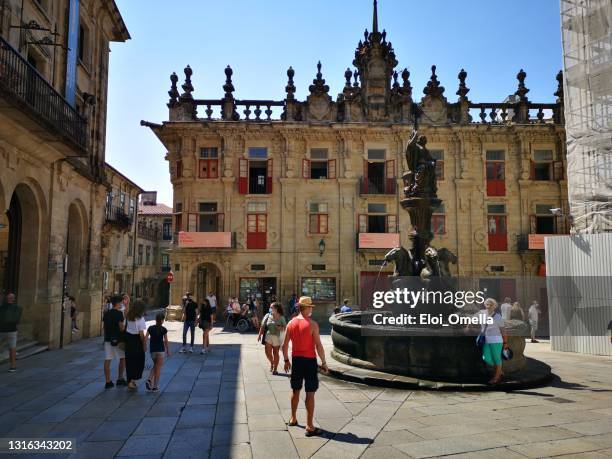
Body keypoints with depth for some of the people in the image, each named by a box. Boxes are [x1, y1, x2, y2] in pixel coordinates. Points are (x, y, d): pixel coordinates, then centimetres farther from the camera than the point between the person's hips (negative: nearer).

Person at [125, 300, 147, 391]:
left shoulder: (129, 317, 0)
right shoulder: (140, 319, -18)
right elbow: (141, 334, -18)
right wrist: (144, 344, -6)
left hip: (128, 340, 6)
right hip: (136, 341, -6)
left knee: (129, 361, 16)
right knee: (139, 361, 8)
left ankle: (130, 381, 24)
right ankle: (132, 381, 1)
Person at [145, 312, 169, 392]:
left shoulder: (150, 328, 1)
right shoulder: (163, 329, -8)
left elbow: (145, 338, -4)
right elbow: (166, 341, -4)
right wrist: (168, 350, 6)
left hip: (152, 350, 4)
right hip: (160, 350, -4)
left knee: (155, 366, 23)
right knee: (158, 368, 4)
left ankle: (149, 380, 5)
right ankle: (155, 386, 6)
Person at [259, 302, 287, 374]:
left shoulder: (281, 318, -1)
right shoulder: (268, 316, 2)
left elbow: (285, 327, 3)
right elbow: (263, 326, 6)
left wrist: (281, 328, -18)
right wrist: (259, 335, 4)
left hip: (277, 337, -2)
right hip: (268, 336, 2)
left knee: (276, 353, 5)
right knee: (268, 352, -2)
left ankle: (275, 369, 19)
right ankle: (272, 363, 29)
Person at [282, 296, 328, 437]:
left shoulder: (291, 323, 2)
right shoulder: (312, 324, -14)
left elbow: (285, 345, 6)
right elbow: (318, 346, -15)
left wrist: (286, 360, 17)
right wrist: (323, 363, -6)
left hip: (296, 360, 5)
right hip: (309, 361, -5)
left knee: (295, 390, 20)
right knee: (310, 393, 0)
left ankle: (293, 419, 34)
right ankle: (309, 427, 3)